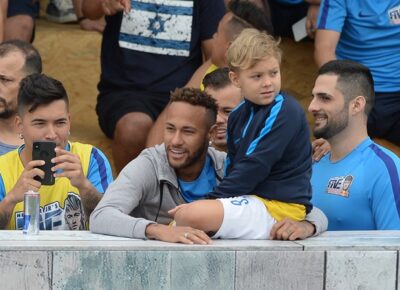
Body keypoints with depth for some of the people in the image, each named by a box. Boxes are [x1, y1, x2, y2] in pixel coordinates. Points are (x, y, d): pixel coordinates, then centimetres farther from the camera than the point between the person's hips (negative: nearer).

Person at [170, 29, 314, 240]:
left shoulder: (285, 112, -12)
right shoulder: (239, 115, 14)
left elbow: (255, 167, -17)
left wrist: (213, 199, -16)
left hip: (279, 206, -9)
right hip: (249, 199, 9)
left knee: (191, 215, -26)